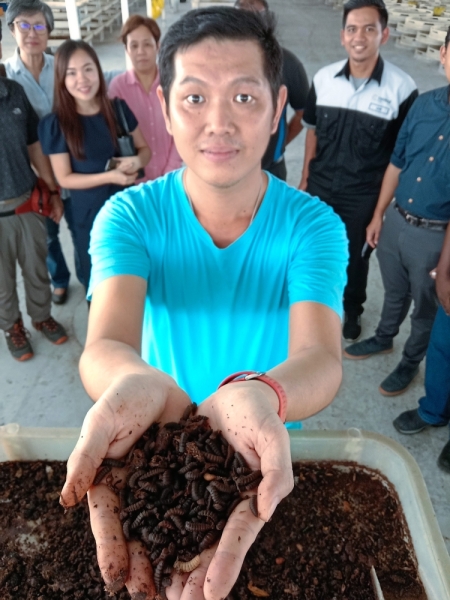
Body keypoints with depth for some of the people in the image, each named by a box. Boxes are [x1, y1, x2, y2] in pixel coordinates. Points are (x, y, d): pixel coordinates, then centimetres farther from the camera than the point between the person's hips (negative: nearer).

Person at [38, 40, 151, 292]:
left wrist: (137, 161, -18)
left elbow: (145, 148, 6)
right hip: (90, 215, -2)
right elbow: (64, 178, -10)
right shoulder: (55, 124, -12)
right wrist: (110, 176, -22)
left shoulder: (119, 109, -4)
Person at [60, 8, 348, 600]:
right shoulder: (129, 216, -15)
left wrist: (259, 396, -53)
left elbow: (320, 357, -30)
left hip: (273, 449, 0)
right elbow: (105, 345, -30)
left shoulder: (314, 225, -15)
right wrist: (135, 384, -55)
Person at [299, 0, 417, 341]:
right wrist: (305, 179, 8)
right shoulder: (324, 79, -5)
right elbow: (313, 130, 7)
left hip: (363, 194, -2)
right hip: (320, 187, 3)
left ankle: (352, 310, 43)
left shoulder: (402, 88, -14)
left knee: (354, 257, 16)